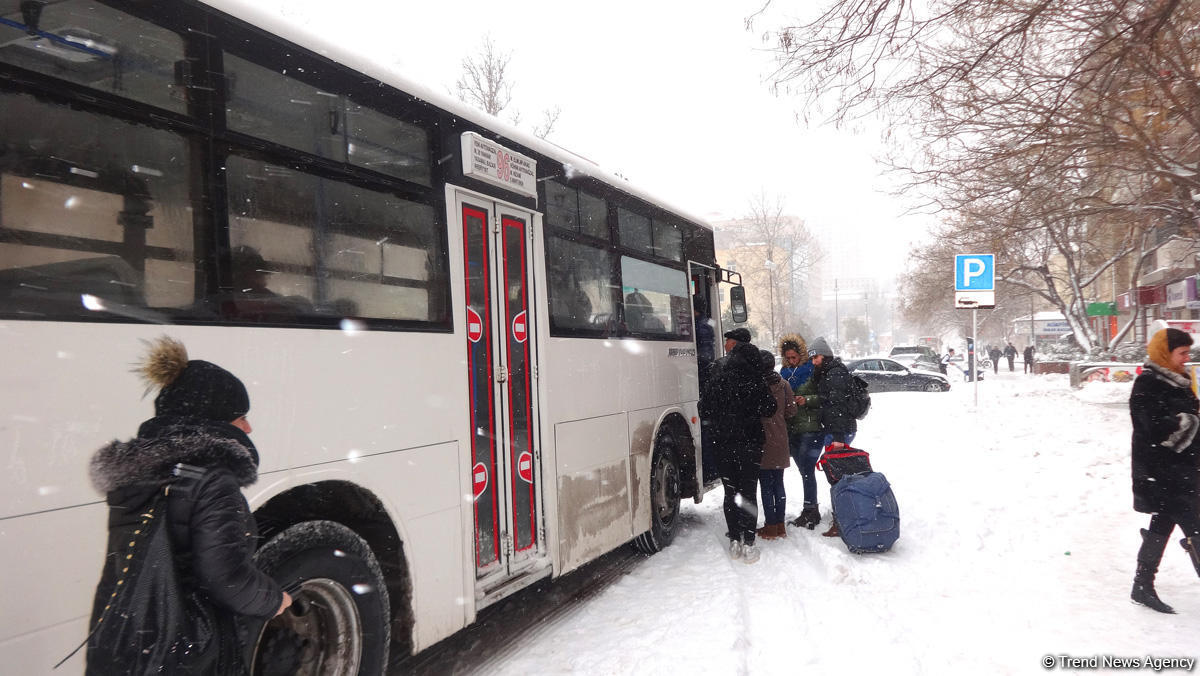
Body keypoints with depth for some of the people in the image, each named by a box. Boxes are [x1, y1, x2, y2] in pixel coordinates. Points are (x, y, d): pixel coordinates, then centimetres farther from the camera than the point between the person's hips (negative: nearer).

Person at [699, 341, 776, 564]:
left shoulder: (717, 379, 0)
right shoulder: (755, 380, -9)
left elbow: (704, 409, 3)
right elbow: (769, 409, -7)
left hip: (724, 444, 2)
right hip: (750, 443, -2)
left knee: (730, 493, 11)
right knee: (748, 493, 4)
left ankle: (735, 541, 14)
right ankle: (748, 545, 3)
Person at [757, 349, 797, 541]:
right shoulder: (784, 385, 0)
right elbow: (791, 411, 6)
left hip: (762, 443, -5)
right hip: (780, 443, 5)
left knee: (766, 486, 3)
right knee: (778, 484, 14)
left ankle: (771, 527, 8)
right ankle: (780, 525, 20)